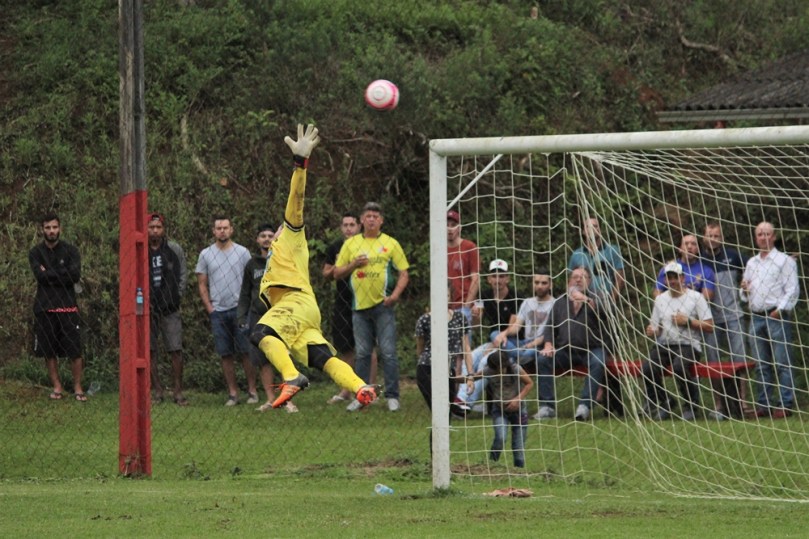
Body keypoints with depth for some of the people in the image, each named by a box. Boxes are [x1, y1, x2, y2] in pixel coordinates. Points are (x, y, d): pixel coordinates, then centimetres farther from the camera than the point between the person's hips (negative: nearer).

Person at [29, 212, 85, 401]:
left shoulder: (70, 251, 3)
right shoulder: (36, 253, 5)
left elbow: (75, 275, -11)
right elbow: (39, 275, -10)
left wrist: (50, 274, -9)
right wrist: (61, 275, -9)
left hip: (67, 307, -1)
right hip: (44, 307, 1)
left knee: (75, 351, -4)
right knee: (49, 352, 4)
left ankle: (78, 388, 3)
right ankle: (57, 387, 14)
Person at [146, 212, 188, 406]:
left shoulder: (175, 249, 4)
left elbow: (183, 274, 10)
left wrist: (177, 296, 1)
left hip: (170, 309, 0)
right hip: (147, 308, 0)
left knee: (176, 350, -5)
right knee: (149, 351, 1)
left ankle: (178, 391, 0)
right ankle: (157, 391, 8)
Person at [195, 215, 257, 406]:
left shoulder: (242, 253, 3)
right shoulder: (206, 255, 7)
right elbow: (202, 284, 10)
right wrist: (210, 309, 1)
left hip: (239, 309, -2)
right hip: (218, 311, 2)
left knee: (246, 352, -3)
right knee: (226, 354, 2)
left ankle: (252, 391, 2)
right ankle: (232, 393, 7)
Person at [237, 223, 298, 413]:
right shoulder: (252, 265, 13)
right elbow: (245, 294, 17)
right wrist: (242, 317, 8)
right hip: (258, 317, 3)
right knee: (262, 361, 0)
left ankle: (288, 400, -7)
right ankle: (270, 399, 7)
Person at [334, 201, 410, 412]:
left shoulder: (390, 244, 5)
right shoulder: (351, 244, 11)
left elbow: (404, 273, 4)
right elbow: (337, 273, 13)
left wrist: (395, 294, -13)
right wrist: (353, 265, -6)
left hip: (383, 306, -2)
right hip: (360, 307, 2)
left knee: (388, 352, -5)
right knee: (362, 353, 6)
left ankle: (392, 396, -1)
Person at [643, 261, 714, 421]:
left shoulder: (696, 297, 4)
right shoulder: (660, 299, 19)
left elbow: (709, 327, 0)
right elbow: (655, 326, 20)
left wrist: (688, 321, -11)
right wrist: (652, 331, -4)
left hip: (688, 344, -4)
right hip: (664, 345, 4)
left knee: (679, 366, -36)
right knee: (648, 368, -26)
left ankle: (691, 406, -13)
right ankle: (662, 404, -3)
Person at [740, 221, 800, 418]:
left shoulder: (784, 260, 1)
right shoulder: (751, 263, 20)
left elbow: (792, 289, -5)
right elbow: (745, 296, 26)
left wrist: (780, 309, -15)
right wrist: (745, 290, 3)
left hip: (777, 316, -6)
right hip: (756, 317, 6)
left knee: (782, 363, -9)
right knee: (761, 364, 6)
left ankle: (786, 404, -10)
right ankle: (763, 404, 9)